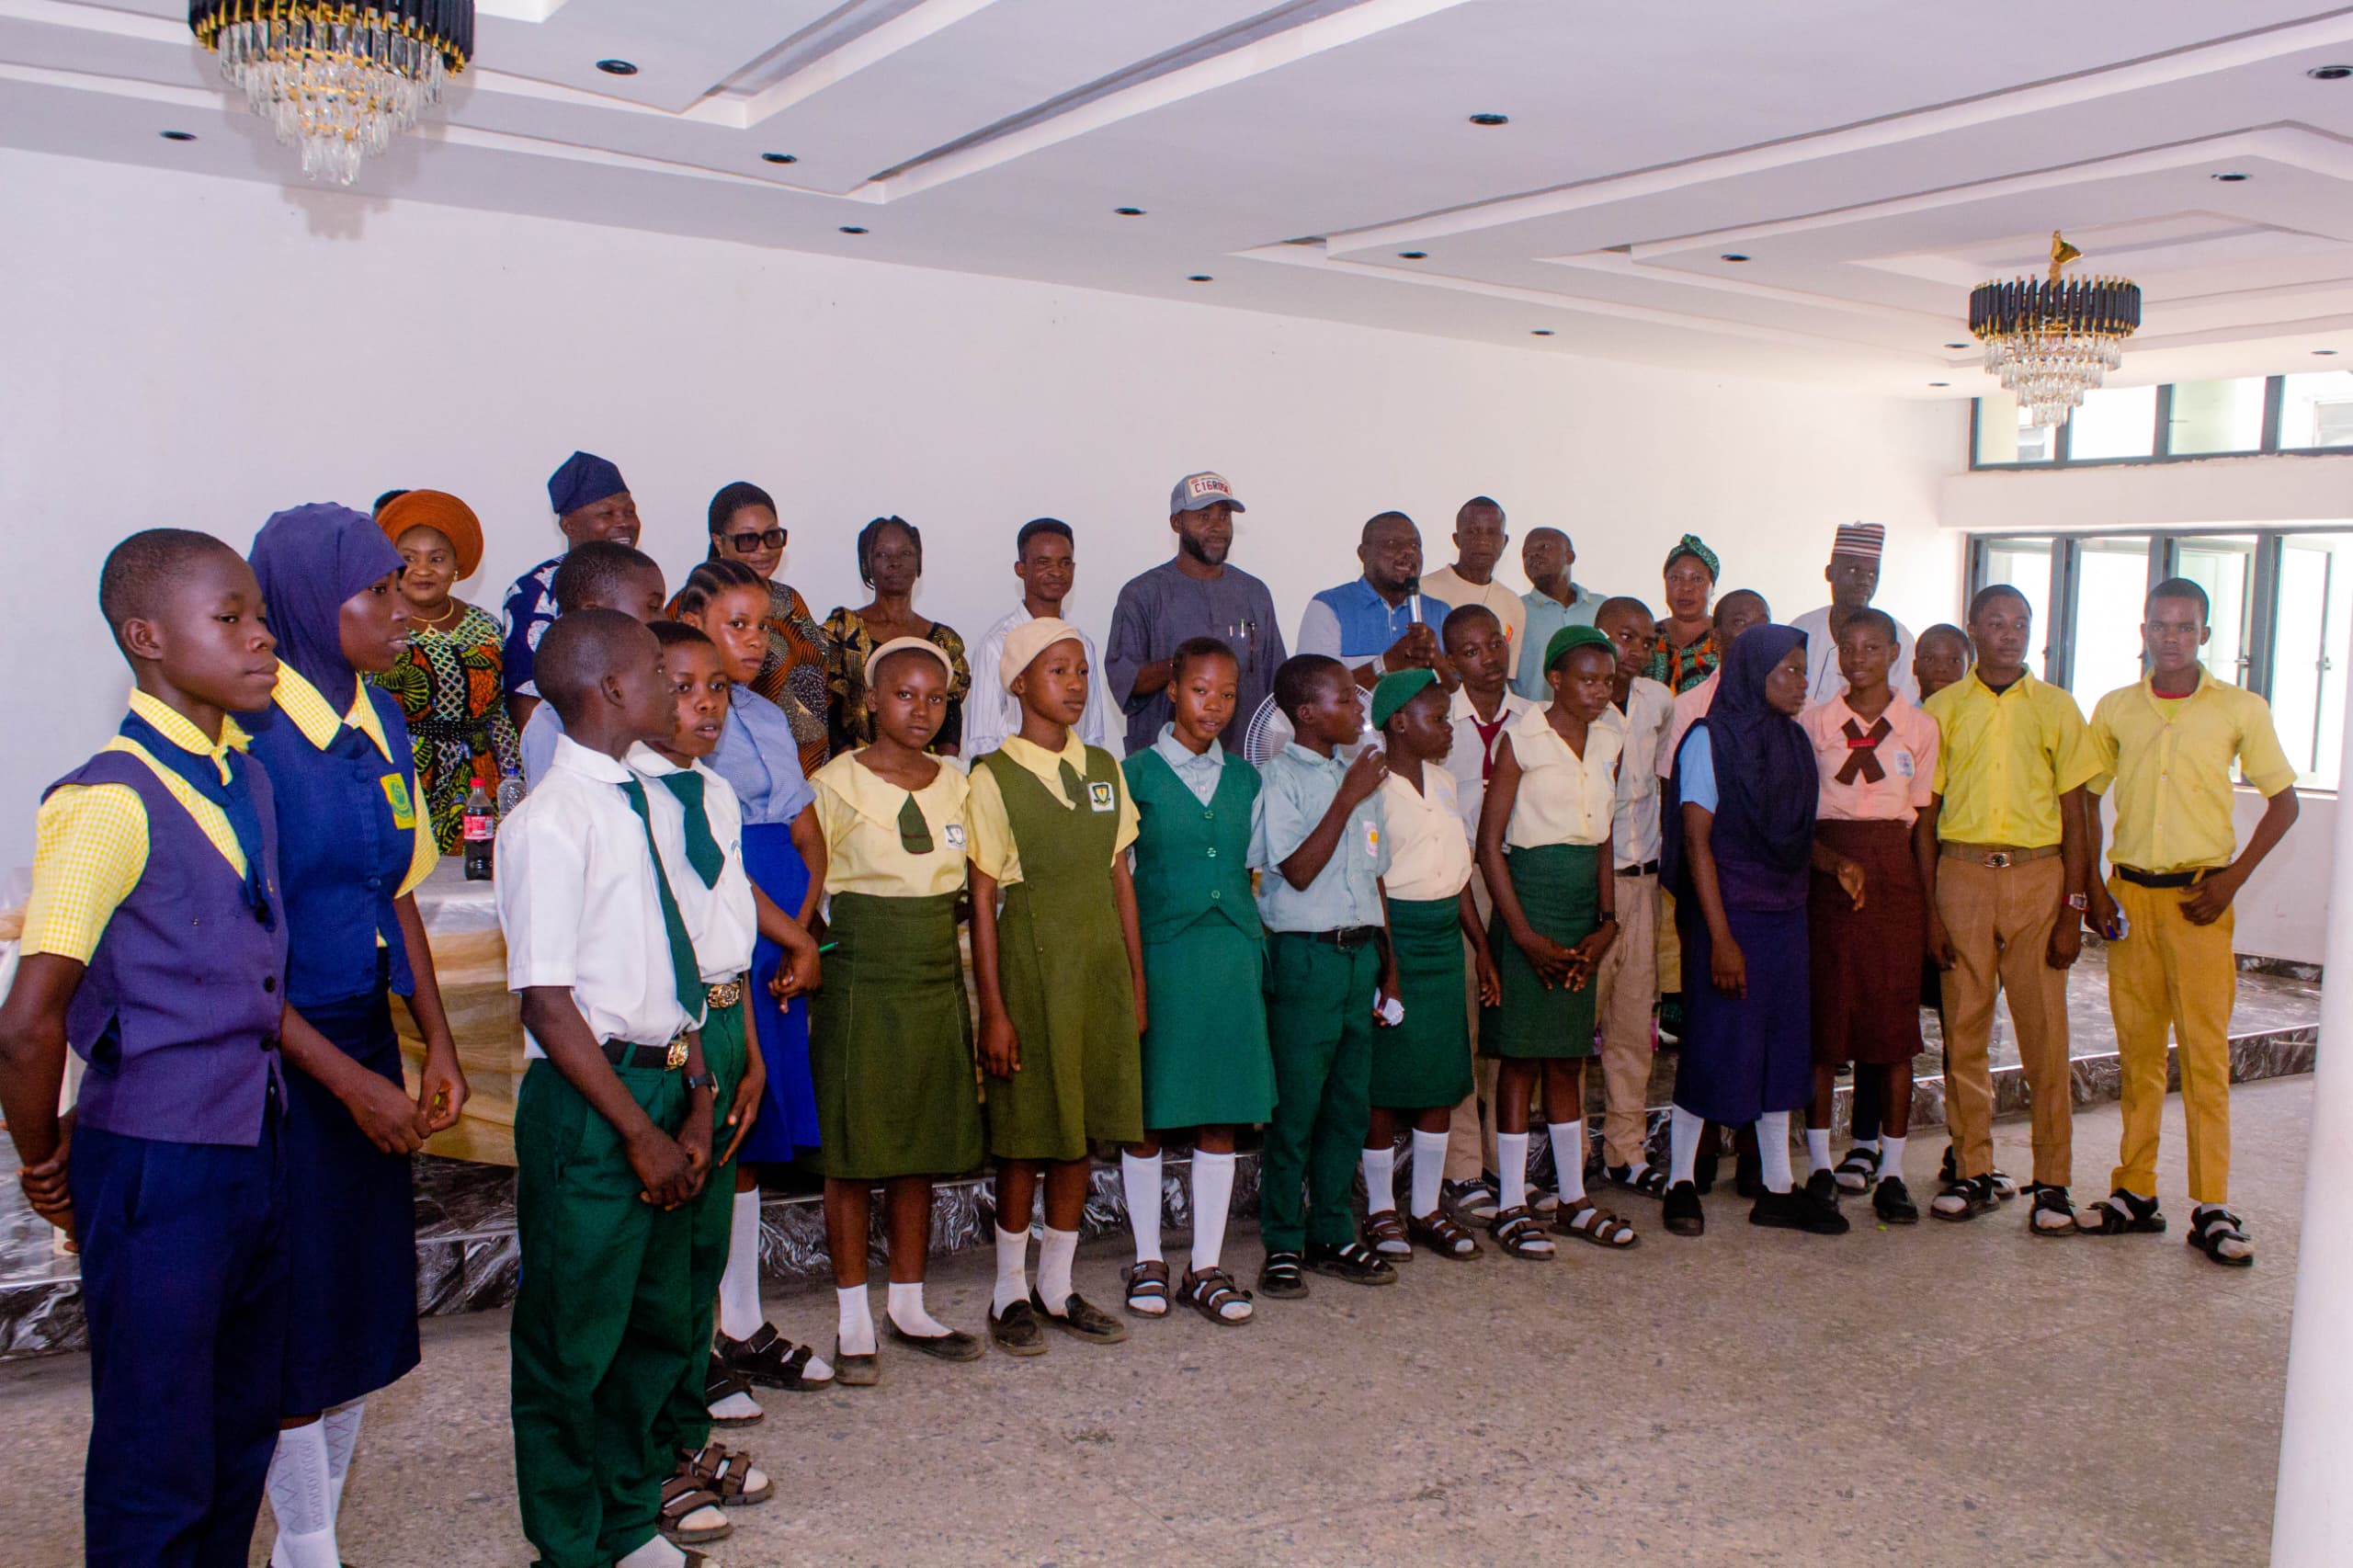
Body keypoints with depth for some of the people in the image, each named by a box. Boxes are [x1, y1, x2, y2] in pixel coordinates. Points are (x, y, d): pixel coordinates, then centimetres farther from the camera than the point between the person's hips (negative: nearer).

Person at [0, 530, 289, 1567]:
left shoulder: (246, 781, 6)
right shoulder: (111, 802, -19)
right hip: (159, 1168, -7)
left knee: (243, 1439, 21)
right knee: (158, 1471, 8)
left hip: (256, 1148, 8)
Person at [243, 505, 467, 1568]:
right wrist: (348, 1079, -18)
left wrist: (437, 1042, 5)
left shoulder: (378, 721, 6)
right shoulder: (253, 735, -17)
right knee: (299, 1312, 6)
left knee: (367, 1301, 15)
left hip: (367, 1041, 7)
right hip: (281, 1053, -7)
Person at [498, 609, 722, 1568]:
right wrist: (640, 1131, -15)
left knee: (659, 1325, 20)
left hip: (662, 1084, 8)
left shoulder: (641, 804, 8)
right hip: (588, 1102, -8)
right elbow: (550, 1005, -18)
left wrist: (695, 1101, 6)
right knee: (574, 1341, 7)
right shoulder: (553, 824, -16)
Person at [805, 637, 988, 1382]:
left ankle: (908, 1307, 23)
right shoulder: (837, 784, -6)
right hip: (860, 988, -4)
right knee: (853, 1156, 2)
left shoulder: (956, 786, 8)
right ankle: (853, 1322, 13)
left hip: (937, 988, 5)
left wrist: (978, 1006, 13)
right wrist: (806, 966, -11)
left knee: (921, 1152, 10)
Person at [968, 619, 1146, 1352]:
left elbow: (1122, 879, 11)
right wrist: (993, 1009, -11)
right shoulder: (994, 777, -6)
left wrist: (1136, 982, 9)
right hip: (1032, 963, -5)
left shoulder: (1104, 768, 9)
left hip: (1101, 962, 5)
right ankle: (1010, 1292, 19)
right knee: (1026, 1139, 3)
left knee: (1081, 1134, 10)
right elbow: (982, 900, -8)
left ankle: (1056, 1286, 23)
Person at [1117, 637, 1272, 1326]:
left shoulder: (1244, 778, 10)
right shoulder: (1137, 773, -1)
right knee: (1146, 1115, 5)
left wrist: (1256, 949, 9)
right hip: (1160, 952, -3)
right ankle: (1147, 1260, 20)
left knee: (1222, 1117, 6)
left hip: (1232, 957, 4)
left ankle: (1206, 1267, 16)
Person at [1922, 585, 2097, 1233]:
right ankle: (1974, 1172, 13)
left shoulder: (2055, 708, 7)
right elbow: (1925, 815, 6)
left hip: (2037, 875, 0)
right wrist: (1929, 909, -1)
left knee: (2045, 1031, -2)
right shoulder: (1942, 709, 7)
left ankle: (2052, 1181, 8)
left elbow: (2073, 817, 5)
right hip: (1962, 872, 1)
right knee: (1964, 1028, 3)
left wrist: (2073, 909, -2)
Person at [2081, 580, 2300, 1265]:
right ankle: (2135, 1192, 15)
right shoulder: (2114, 710, 7)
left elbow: (2283, 802, 5)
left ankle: (2213, 1208, 2)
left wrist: (2233, 876, -5)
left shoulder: (2240, 710, 0)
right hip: (2129, 894, 3)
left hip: (2198, 897, -2)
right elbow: (2086, 800, 13)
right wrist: (2093, 887, 4)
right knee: (2137, 1049, 8)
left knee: (2206, 1051, -4)